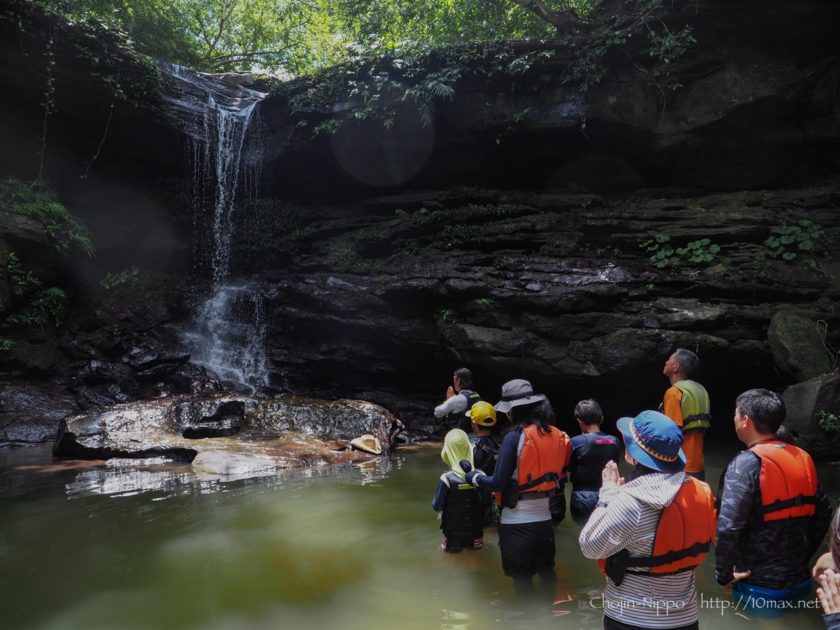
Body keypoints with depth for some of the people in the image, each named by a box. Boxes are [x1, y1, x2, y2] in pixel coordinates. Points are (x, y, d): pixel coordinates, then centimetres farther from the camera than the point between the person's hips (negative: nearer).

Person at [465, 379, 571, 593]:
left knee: (522, 579, 8)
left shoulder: (514, 437, -17)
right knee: (546, 573, 22)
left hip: (517, 522, -6)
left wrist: (474, 477, 0)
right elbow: (558, 473, 5)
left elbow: (498, 483, -16)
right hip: (545, 519, 6)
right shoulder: (557, 436, 1)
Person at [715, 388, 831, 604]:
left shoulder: (746, 464, -20)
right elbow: (823, 514, 11)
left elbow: (727, 527, -27)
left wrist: (724, 574, -13)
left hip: (759, 585, -6)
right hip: (799, 580, 6)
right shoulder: (803, 459, 2)